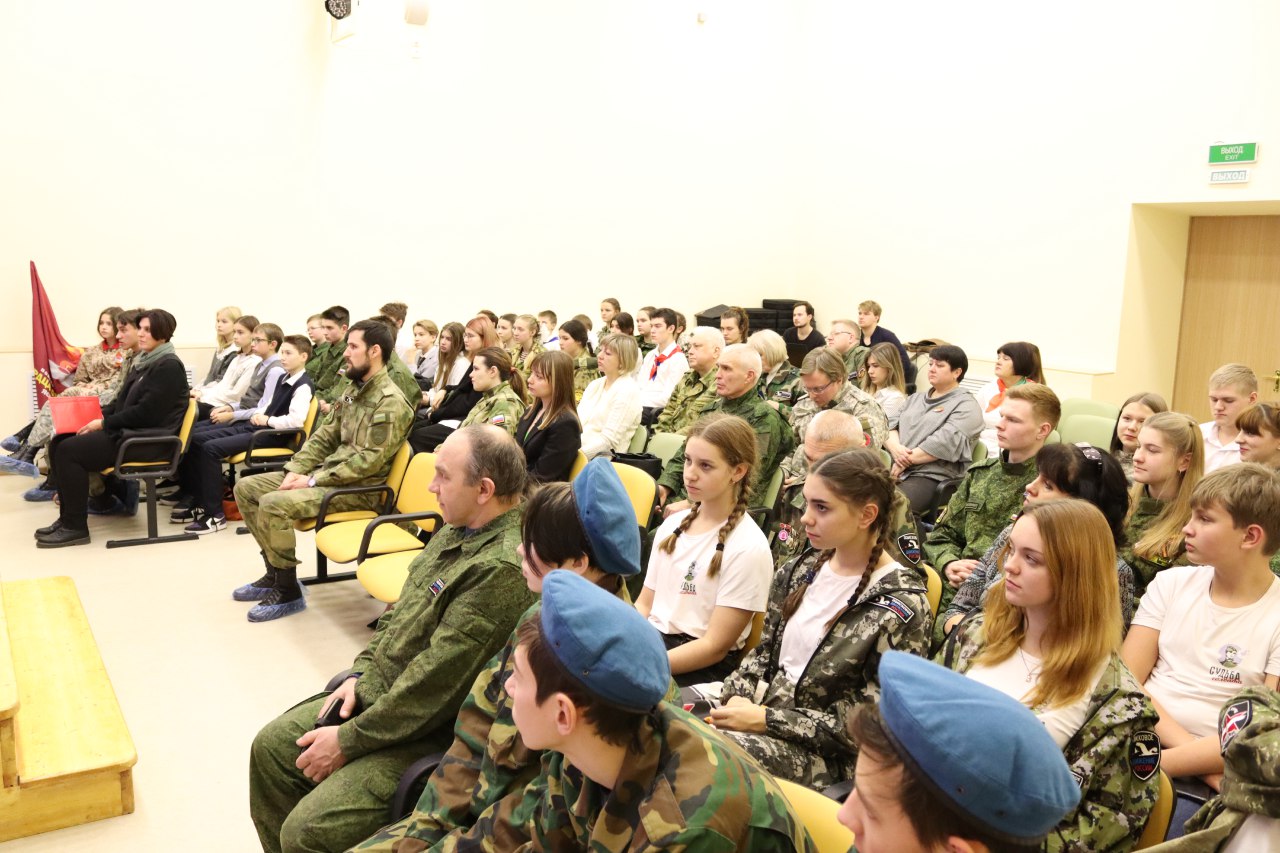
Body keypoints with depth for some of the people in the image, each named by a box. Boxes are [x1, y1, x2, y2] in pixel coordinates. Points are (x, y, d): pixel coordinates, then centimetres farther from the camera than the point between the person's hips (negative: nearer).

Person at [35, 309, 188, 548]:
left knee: (69, 450, -20)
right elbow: (122, 402, 21)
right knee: (58, 443, 0)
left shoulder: (168, 367, -12)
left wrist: (104, 423, -16)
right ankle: (67, 517, 5)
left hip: (147, 439, -10)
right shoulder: (143, 361, 18)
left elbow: (146, 412, -20)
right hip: (127, 431, 10)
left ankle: (76, 527, -12)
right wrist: (98, 415, 4)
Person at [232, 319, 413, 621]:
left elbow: (369, 461, -23)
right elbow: (324, 436, 14)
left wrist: (313, 481, -20)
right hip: (326, 473, 10)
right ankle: (274, 573, 13)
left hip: (359, 488, -10)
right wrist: (295, 470, -3)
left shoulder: (390, 402, -17)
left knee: (273, 504, -26)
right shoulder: (353, 390, 12)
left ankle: (288, 592, -9)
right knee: (246, 487, 6)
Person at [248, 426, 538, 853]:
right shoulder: (458, 531, 3)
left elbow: (437, 681, -27)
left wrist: (347, 741, -17)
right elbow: (398, 614, 16)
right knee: (271, 746, 11)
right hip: (379, 691, 10)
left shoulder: (502, 569, -29)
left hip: (431, 732, -9)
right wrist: (360, 674, 3)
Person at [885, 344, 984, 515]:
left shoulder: (966, 406, 1)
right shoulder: (915, 398, 25)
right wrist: (895, 448, -6)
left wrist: (907, 460, -11)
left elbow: (945, 443, -13)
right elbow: (889, 426, 16)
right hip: (893, 469, 7)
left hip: (932, 477, -6)